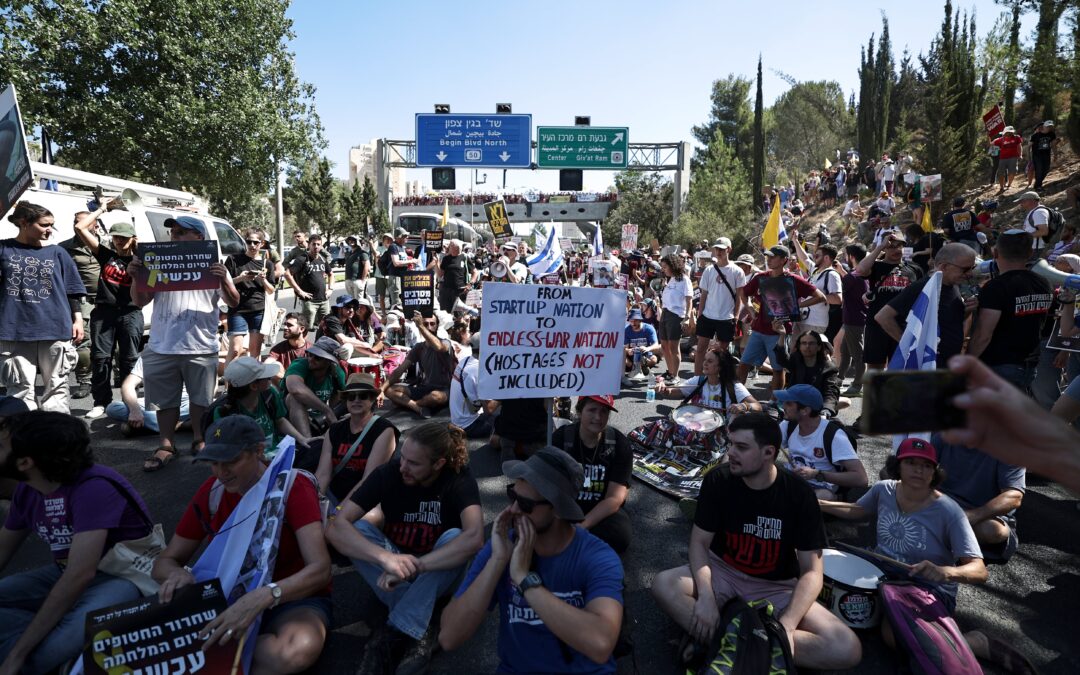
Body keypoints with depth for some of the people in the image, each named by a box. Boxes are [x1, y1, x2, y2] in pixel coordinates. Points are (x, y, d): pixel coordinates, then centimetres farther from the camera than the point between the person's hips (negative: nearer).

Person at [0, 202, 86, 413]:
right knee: (21, 388, 4)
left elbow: (73, 290, 10)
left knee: (56, 387, 4)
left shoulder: (57, 252, 9)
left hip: (55, 330, 0)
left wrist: (77, 319, 4)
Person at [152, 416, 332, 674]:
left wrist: (263, 597, -45)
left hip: (294, 598, -3)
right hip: (232, 595, 3)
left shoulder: (294, 488, -20)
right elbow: (164, 562, 1)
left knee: (299, 650, -37)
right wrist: (178, 574, -24)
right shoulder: (210, 492, -4)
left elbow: (320, 569, -28)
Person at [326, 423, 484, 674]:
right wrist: (386, 558, -43)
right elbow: (336, 528, -28)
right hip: (392, 568, 2)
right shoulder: (387, 474, -19)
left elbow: (474, 538, -39)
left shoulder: (459, 478, -22)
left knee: (454, 537, -32)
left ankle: (392, 634, -29)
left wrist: (413, 566, -43)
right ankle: (417, 632, -28)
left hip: (437, 573, -2)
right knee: (359, 529, -25)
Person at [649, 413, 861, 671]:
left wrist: (787, 625, -30)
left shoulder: (799, 494, -15)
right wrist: (706, 595, -27)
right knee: (663, 585, -28)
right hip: (723, 571, 0)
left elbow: (811, 571, -14)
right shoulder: (718, 480, -12)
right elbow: (700, 541, -8)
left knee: (847, 649, -24)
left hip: (776, 586, 1)